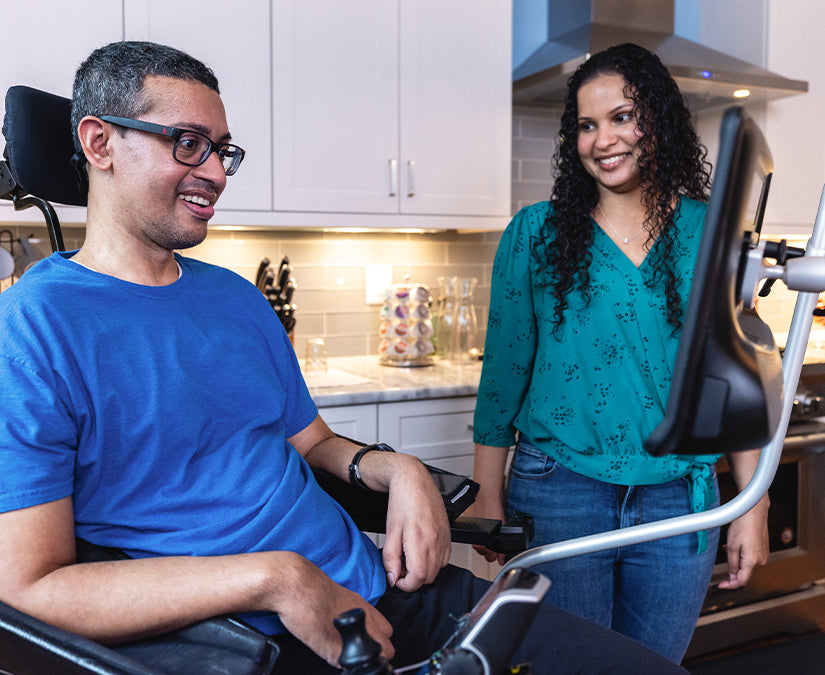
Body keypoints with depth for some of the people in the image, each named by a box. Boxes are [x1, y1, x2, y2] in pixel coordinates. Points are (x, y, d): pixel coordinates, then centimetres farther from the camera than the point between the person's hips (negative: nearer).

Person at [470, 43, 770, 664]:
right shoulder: (536, 233, -2)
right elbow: (504, 370, 0)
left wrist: (753, 507, 2)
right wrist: (489, 499, -1)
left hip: (679, 499, 2)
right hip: (558, 495, -1)